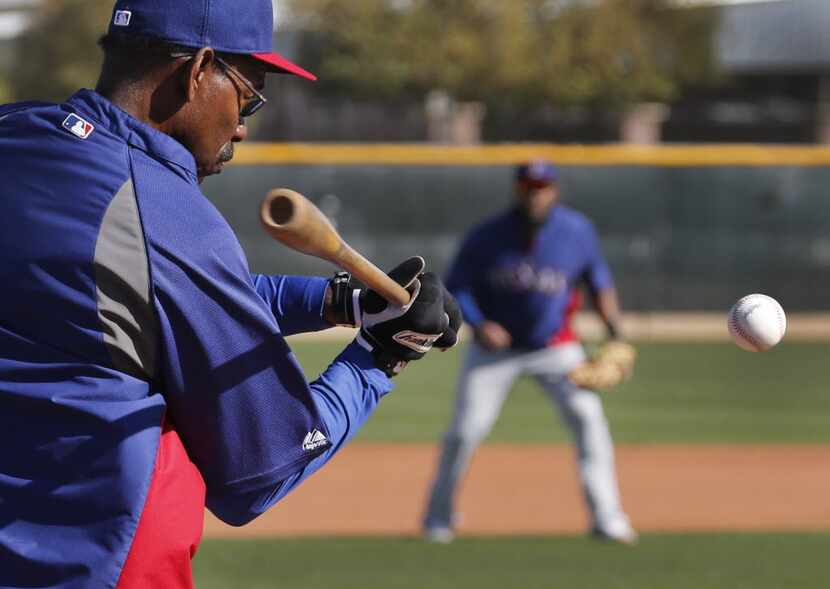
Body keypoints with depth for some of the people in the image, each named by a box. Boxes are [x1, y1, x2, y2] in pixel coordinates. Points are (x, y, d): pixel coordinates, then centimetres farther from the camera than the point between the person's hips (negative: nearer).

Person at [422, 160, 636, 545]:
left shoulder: (577, 232, -10)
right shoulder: (486, 238, -14)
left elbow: (598, 282, 1)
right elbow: (456, 287, -7)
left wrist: (616, 334, -11)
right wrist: (477, 325, -25)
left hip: (556, 348, 1)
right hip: (495, 347, -1)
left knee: (588, 417, -17)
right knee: (465, 431, -6)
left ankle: (606, 518, -12)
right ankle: (438, 518, 15)